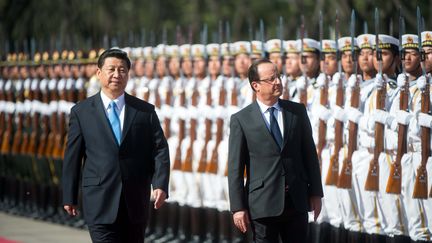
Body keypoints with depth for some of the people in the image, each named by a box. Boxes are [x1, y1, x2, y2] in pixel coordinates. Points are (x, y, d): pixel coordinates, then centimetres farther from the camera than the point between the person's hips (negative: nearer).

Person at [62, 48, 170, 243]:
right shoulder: (81, 112, 4)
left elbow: (159, 150, 3)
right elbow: (72, 156, 6)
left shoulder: (145, 111, 7)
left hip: (136, 203, 2)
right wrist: (69, 197, 6)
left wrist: (160, 185, -12)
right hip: (100, 203, -2)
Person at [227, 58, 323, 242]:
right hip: (263, 202, -3)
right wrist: (238, 207, -7)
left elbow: (309, 153, 10)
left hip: (297, 201, 3)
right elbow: (235, 167, -3)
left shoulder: (297, 111, 7)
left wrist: (315, 192, 6)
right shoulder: (241, 120, -2)